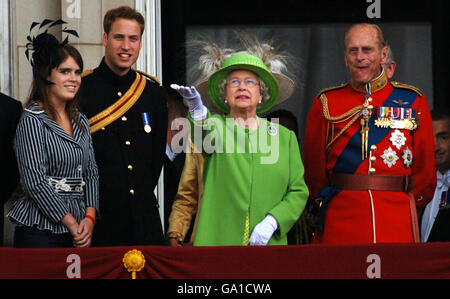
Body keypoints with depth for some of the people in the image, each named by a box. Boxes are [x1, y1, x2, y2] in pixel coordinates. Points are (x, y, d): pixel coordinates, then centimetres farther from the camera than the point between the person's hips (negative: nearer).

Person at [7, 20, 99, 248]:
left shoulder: (80, 121, 15)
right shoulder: (33, 121, -7)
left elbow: (91, 173, 14)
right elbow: (35, 182, -12)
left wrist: (89, 217, -2)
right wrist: (71, 223, -11)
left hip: (78, 232, 6)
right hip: (40, 231, -6)